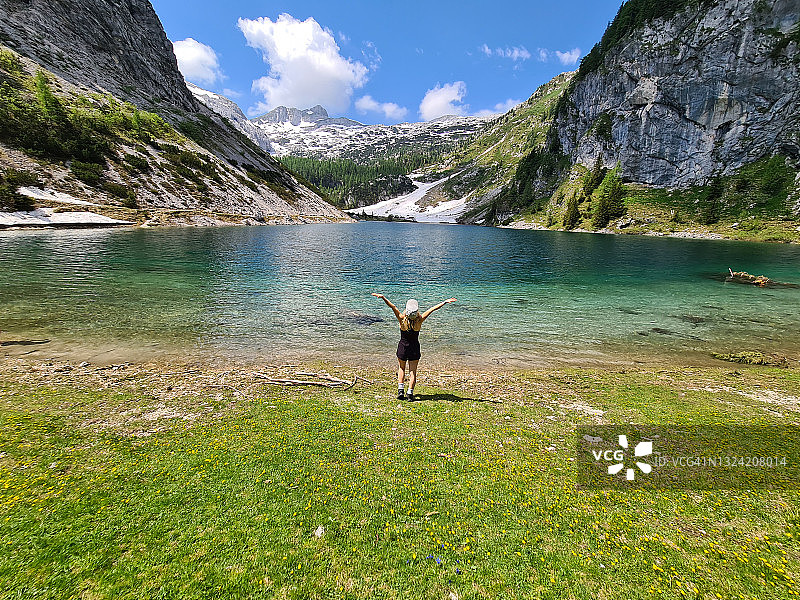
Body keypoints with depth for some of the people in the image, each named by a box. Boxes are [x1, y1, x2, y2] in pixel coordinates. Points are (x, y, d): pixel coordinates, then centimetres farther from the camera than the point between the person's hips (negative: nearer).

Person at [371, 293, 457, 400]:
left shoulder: (402, 319, -18)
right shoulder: (419, 320, -17)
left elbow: (393, 307, -23)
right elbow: (432, 309, -13)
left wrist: (383, 297, -25)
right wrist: (445, 302, -12)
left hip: (402, 347, 0)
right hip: (415, 348, 0)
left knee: (401, 369, 19)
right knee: (412, 371, 9)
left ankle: (400, 390, 9)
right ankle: (410, 394, 7)